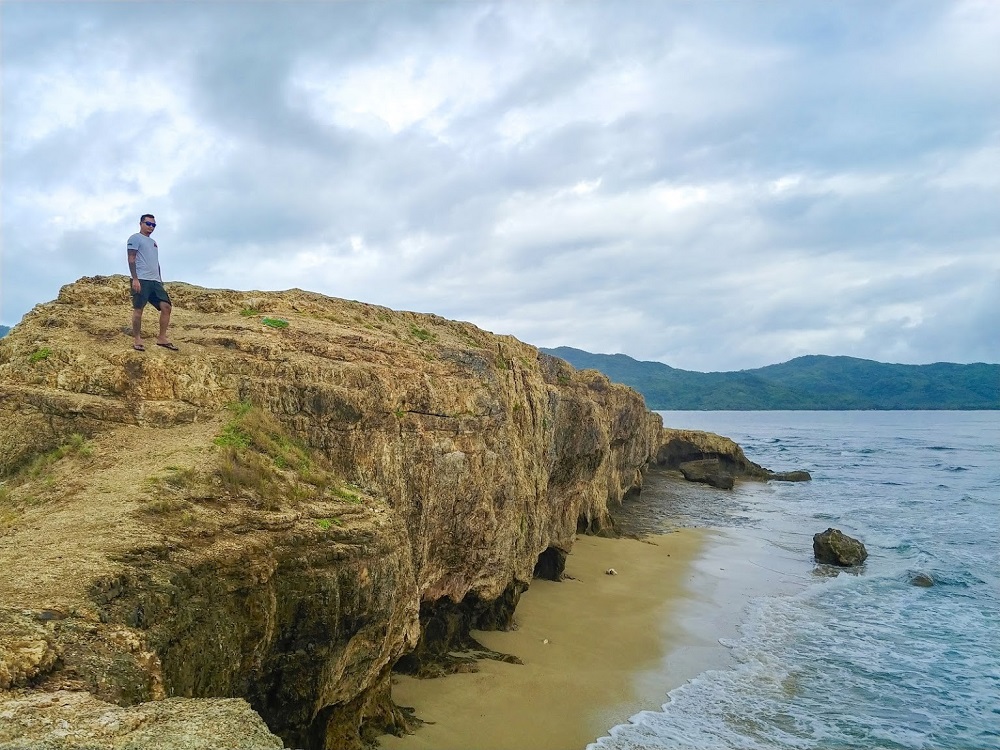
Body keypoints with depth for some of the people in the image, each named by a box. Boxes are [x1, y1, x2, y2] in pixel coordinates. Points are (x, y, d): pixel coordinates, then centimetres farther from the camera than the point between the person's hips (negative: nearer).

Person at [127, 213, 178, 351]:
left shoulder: (153, 242, 26)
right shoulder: (135, 238, 2)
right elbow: (131, 259, -7)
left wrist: (160, 279, 22)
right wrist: (135, 279, -16)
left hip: (155, 281, 8)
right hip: (141, 280, -7)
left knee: (166, 307, -3)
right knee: (138, 309, -5)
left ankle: (162, 338, 3)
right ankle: (136, 340, 2)